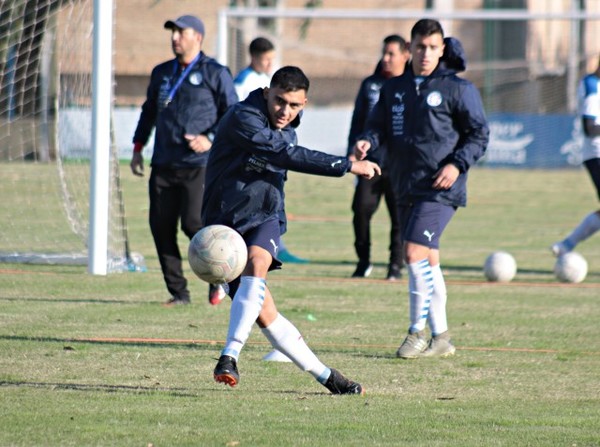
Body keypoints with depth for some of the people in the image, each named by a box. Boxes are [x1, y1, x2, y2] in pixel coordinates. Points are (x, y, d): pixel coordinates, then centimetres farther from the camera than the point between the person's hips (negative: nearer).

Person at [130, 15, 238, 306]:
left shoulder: (215, 73, 1)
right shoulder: (161, 73, 17)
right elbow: (149, 111, 28)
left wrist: (210, 138, -14)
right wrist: (138, 147, 20)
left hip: (199, 165, -5)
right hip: (163, 165, 6)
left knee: (194, 222, -16)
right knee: (161, 227, -1)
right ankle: (178, 292, 7)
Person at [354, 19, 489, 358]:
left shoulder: (457, 88, -3)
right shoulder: (394, 89, 13)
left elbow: (480, 134, -2)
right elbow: (379, 125, 13)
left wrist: (458, 164, -16)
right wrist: (368, 142, -10)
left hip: (441, 188, -6)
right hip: (409, 187, 6)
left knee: (415, 252, -17)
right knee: (428, 261, 11)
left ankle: (418, 331, -8)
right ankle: (441, 337, 18)